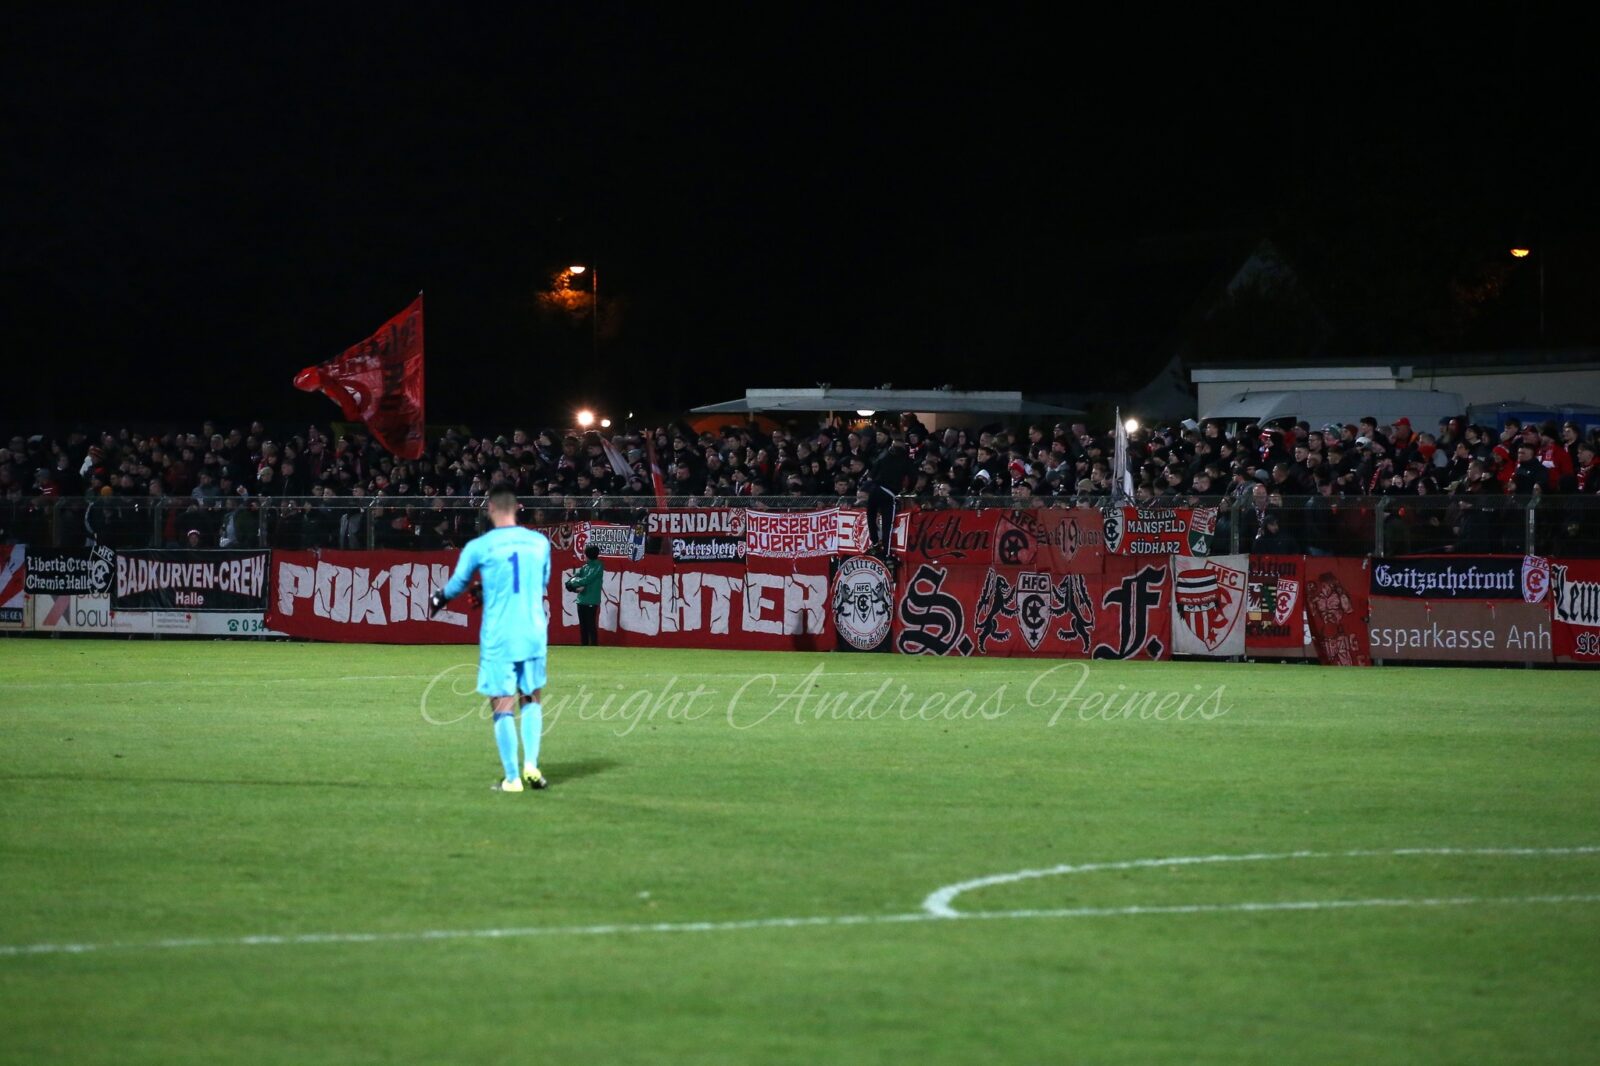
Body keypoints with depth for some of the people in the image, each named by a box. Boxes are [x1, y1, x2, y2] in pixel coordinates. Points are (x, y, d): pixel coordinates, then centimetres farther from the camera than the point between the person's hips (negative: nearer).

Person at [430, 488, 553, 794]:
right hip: (534, 634, 3)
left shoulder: (479, 547, -6)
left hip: (498, 638, -3)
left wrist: (439, 599, 32)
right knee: (531, 700, 18)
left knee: (503, 707, 2)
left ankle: (512, 778, 1)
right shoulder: (539, 542, 4)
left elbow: (457, 584, 10)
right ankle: (531, 766, 6)